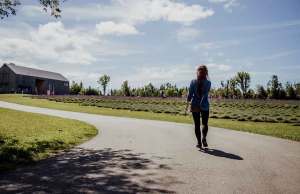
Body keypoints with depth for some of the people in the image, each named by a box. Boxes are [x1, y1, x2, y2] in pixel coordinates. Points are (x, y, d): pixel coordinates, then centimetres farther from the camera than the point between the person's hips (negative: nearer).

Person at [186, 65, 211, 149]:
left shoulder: (193, 82, -3)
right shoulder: (208, 83, -5)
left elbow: (190, 95, -4)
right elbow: (205, 95, -14)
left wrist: (187, 105, 3)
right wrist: (200, 105, -15)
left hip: (195, 105, 1)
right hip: (205, 106, 0)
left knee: (197, 125, 9)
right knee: (205, 124, 13)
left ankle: (199, 142, 7)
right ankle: (204, 138, -9)